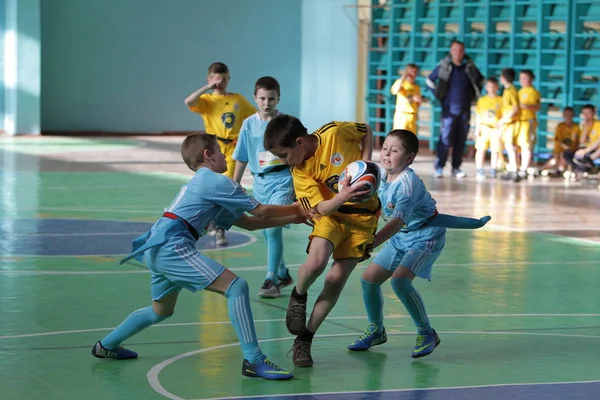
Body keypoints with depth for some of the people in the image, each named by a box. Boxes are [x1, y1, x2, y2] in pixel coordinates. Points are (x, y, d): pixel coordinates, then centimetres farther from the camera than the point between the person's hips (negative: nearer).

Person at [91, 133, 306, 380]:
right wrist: (297, 210, 11)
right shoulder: (215, 182, -2)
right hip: (172, 246, -10)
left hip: (156, 248, 10)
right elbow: (261, 212, 0)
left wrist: (290, 219, 21)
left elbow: (248, 222, 25)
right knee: (235, 286, -15)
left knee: (161, 311, 31)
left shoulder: (199, 184, 27)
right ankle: (253, 361, -20)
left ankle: (106, 345, 42)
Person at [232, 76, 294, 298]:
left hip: (282, 180, -4)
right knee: (267, 232, 13)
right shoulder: (249, 124, 3)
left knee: (274, 228, -17)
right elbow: (242, 158, 10)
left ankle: (272, 279, -13)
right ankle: (283, 275, 31)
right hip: (260, 182, 5)